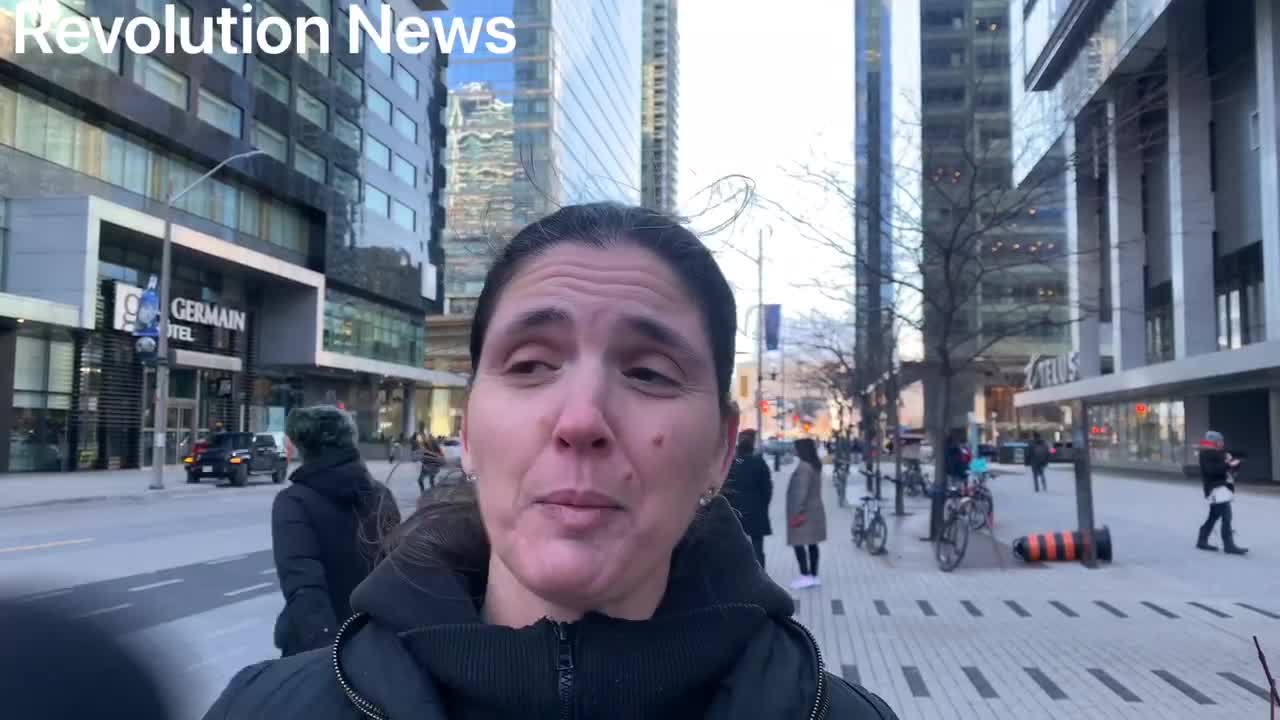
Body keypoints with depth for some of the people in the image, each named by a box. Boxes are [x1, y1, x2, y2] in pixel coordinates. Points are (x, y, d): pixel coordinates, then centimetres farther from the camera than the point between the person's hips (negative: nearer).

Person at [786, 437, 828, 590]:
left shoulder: (804, 466, -18)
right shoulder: (815, 465, 11)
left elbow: (801, 491, -22)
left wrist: (797, 512, -19)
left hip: (803, 512, -10)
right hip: (814, 510, 10)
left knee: (799, 543, -7)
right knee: (812, 543, 11)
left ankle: (805, 576, -9)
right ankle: (814, 576, 15)